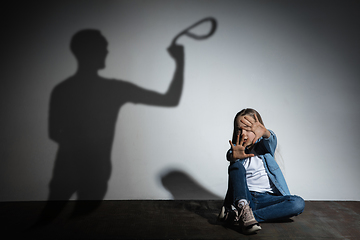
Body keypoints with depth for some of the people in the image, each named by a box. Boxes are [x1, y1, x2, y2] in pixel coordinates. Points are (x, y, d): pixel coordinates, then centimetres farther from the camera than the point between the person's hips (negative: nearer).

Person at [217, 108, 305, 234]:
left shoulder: (264, 146, 7)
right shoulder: (237, 149, 6)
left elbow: (271, 139, -18)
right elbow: (230, 156, -19)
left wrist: (265, 133, -44)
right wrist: (233, 157, -45)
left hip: (267, 198, 1)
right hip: (244, 197, -1)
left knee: (298, 203, -25)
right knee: (237, 165, -21)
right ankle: (243, 208, -42)